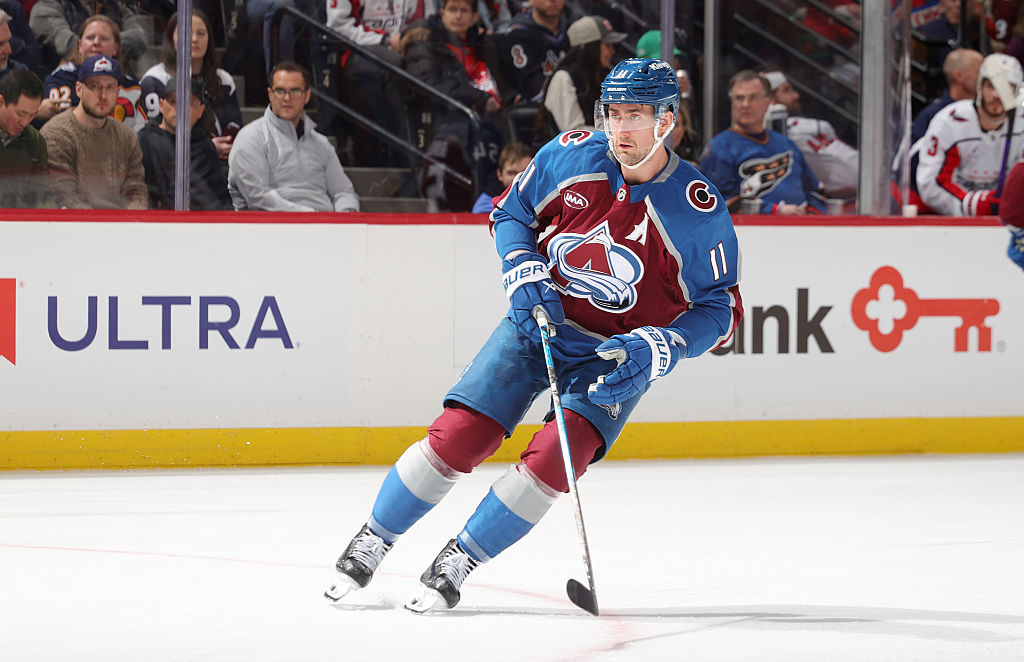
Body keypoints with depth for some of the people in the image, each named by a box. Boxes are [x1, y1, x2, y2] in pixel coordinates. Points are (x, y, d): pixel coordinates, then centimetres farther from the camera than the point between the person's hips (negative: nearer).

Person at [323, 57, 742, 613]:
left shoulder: (699, 209, -18)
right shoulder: (572, 155, -9)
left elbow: (719, 307, -10)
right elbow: (511, 211, 8)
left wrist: (655, 349, -24)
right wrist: (525, 276, -9)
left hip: (616, 356, -2)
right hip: (539, 318, 2)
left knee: (555, 458, -23)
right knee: (459, 435, -10)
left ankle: (457, 563, -6)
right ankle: (370, 543, 8)